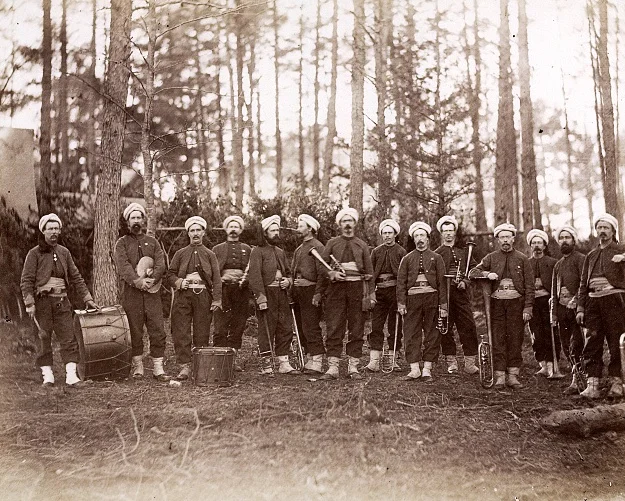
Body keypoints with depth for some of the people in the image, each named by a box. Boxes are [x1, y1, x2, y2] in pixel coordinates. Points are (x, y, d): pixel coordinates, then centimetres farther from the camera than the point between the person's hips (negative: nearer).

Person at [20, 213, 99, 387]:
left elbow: (76, 277, 15)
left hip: (62, 301, 3)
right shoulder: (34, 253, 0)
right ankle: (47, 374, 9)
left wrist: (87, 298, 9)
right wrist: (29, 303, -14)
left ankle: (71, 375, -7)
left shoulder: (64, 252, 13)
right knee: (44, 338, 1)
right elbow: (26, 281, -4)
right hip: (43, 301, -3)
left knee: (68, 337, -5)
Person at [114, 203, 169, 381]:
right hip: (131, 293, -2)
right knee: (134, 331, 2)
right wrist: (138, 281, -22)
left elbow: (161, 264, 3)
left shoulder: (153, 242, 16)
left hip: (152, 292, 2)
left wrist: (152, 280, -16)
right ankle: (137, 368, 11)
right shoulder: (122, 243, 8)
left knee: (158, 331, -3)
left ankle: (158, 368, 1)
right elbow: (123, 266, -8)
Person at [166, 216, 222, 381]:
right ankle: (185, 366, -6)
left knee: (202, 333, 1)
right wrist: (179, 282, -9)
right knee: (181, 332, -8)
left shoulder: (210, 255, 13)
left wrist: (217, 300, -6)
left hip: (203, 295, 0)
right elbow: (169, 275, 12)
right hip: (183, 295, 0)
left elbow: (216, 278, 5)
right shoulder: (180, 253, 14)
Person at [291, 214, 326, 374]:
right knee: (301, 329, 10)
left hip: (310, 291, -9)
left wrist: (318, 293, -20)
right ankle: (309, 360, 17)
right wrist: (292, 292, 12)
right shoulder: (299, 249, 20)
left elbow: (322, 272, -14)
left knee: (311, 328, -11)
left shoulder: (317, 247, -6)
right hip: (297, 292, 9)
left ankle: (317, 363, -9)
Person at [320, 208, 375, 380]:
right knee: (334, 328, -4)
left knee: (357, 329, 1)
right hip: (337, 288, -1)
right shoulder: (332, 243, 11)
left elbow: (369, 272, 10)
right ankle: (333, 367, -3)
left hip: (357, 288, 1)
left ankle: (353, 367, 7)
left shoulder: (362, 245, 13)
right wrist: (332, 274, -13)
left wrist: (371, 294, 1)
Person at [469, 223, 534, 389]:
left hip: (516, 302, -1)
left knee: (515, 339, -1)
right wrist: (487, 274, -11)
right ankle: (500, 376, 1)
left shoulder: (522, 259, 8)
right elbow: (472, 273, 8)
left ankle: (513, 376, 5)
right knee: (498, 339, -2)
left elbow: (529, 286, 4)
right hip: (496, 302, 1)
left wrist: (528, 307, -5)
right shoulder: (491, 258, 12)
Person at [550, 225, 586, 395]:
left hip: (576, 307, -7)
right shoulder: (558, 264, 21)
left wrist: (575, 301, -22)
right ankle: (581, 378, 16)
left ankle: (576, 382, -8)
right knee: (566, 346, 7)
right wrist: (553, 313, 16)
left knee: (575, 346, -11)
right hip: (562, 308, 7)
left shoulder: (580, 259, -1)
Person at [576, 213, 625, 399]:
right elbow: (583, 284, 19)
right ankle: (592, 385, -1)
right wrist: (581, 308, 11)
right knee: (592, 343, -1)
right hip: (593, 301, 4)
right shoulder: (591, 255, 20)